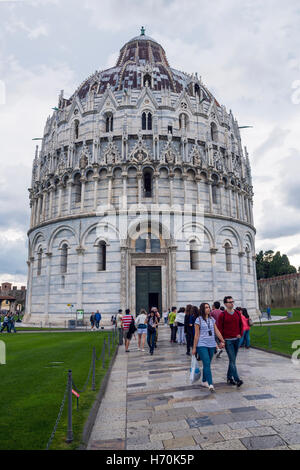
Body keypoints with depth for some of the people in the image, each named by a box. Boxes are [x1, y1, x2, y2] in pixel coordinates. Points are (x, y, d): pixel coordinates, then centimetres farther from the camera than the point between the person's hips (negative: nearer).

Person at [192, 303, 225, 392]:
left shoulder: (212, 319, 10)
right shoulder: (198, 320, -5)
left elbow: (217, 331, 11)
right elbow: (196, 335, -5)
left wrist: (222, 341, 3)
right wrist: (194, 347, -5)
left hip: (211, 345, 5)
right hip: (202, 345, -5)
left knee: (207, 364, 12)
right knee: (207, 364, -13)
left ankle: (204, 381, 27)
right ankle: (210, 384, -16)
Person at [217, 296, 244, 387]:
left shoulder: (237, 313, 6)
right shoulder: (222, 315, -8)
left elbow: (241, 324, 17)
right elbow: (219, 328, -7)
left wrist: (240, 334, 3)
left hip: (237, 340, 5)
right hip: (228, 340, -5)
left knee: (232, 360, 13)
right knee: (232, 360, -8)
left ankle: (229, 378, 24)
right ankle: (237, 380, -8)